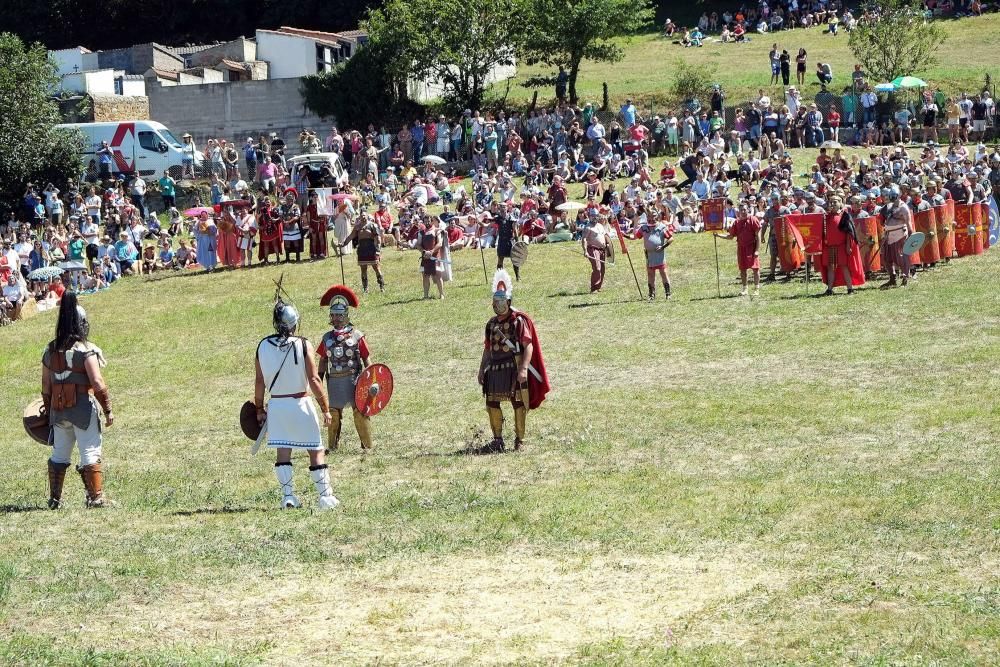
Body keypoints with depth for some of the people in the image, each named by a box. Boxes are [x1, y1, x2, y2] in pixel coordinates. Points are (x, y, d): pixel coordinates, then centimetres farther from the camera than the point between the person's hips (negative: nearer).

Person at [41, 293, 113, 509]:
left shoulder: (50, 350, 6)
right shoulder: (86, 350, -12)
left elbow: (46, 385, 11)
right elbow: (97, 384, -16)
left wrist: (48, 410, 22)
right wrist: (108, 410, -8)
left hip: (58, 410, 5)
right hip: (83, 408, -5)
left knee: (59, 455, 14)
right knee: (90, 453, 2)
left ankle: (54, 499, 17)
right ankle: (95, 497, 1)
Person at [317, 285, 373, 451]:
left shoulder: (357, 336, -2)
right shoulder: (327, 338, 8)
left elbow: (366, 359, 0)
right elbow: (323, 360, 15)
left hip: (354, 379, -3)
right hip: (334, 380, 4)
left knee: (360, 412, -4)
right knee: (333, 415, 9)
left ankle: (367, 445, 3)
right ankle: (332, 446, 19)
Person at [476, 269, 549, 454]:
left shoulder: (519, 321, -6)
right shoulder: (492, 324, 13)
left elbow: (528, 346, -13)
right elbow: (487, 349, 19)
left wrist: (523, 368, -23)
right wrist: (482, 370, 14)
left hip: (514, 369, -6)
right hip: (495, 369, 6)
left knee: (519, 404, 0)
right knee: (491, 403, 3)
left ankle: (519, 441, 7)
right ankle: (497, 442, 12)